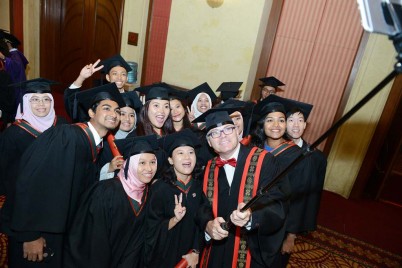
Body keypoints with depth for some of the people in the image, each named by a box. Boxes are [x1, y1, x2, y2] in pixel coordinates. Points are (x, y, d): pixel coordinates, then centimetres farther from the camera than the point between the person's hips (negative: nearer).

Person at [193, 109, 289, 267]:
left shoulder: (264, 160, -12)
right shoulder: (209, 169, 1)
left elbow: (277, 205, -19)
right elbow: (202, 207, 3)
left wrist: (251, 217, -37)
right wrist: (208, 224, -18)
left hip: (254, 253, -3)